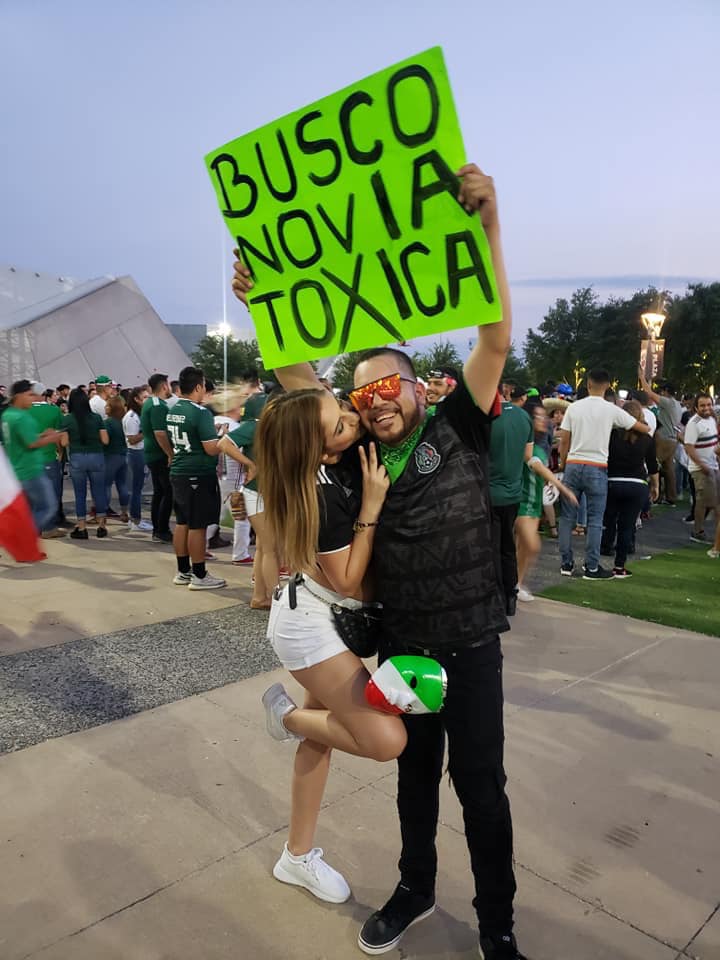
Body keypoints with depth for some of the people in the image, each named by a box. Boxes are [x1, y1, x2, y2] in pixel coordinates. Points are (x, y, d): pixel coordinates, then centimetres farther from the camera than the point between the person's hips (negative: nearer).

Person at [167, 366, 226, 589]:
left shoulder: (173, 411, 9)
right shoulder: (200, 412, -17)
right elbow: (212, 449, -20)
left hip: (178, 472, 9)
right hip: (199, 475, -9)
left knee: (182, 523, 13)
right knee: (198, 526, -2)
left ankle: (183, 572, 22)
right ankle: (199, 576, 6)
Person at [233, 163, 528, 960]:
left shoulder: (456, 431, -10)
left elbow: (496, 340, -20)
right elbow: (299, 381, -1)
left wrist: (487, 230, -29)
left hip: (470, 647, -3)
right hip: (400, 647, 3)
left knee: (480, 784, 10)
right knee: (414, 774, 21)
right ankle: (415, 888, 43)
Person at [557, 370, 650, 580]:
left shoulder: (574, 407, 2)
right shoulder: (611, 410, -2)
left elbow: (564, 440, 2)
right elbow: (644, 428, 5)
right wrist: (647, 427, 29)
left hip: (573, 465, 2)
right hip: (596, 468, -2)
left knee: (567, 517, 10)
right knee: (595, 520, 4)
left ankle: (566, 564, 15)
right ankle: (591, 568, 7)